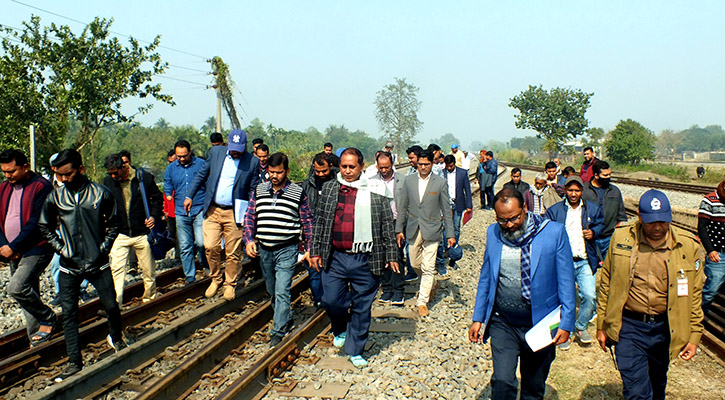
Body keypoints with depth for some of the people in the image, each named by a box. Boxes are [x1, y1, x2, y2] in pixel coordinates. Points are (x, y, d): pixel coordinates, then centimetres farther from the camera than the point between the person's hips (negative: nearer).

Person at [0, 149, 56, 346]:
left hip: (36, 249, -7)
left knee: (16, 287, -21)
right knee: (28, 293, 10)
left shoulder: (41, 187, -11)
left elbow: (36, 223, -17)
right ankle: (36, 338, 19)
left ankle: (48, 318, 0)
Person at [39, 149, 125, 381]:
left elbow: (114, 223, 4)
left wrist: (104, 248, -4)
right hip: (69, 267, 1)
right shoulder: (55, 197, -3)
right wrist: (60, 248, 0)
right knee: (69, 314, 3)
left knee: (111, 306, 6)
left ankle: (116, 339, 36)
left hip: (98, 264, -1)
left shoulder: (101, 194, -6)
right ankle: (74, 362, 13)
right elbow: (45, 227, 10)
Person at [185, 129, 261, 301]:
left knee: (233, 252, 4)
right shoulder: (216, 152, 4)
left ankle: (230, 284, 23)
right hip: (212, 210, 2)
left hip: (234, 213, -2)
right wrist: (190, 195, 11)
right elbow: (201, 174, 13)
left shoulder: (253, 162, -4)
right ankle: (216, 279, 22)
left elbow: (254, 191, 1)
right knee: (211, 247, -1)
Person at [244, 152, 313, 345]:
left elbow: (307, 222, 2)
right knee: (272, 291, 16)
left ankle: (278, 331, -1)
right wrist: (249, 239, -4)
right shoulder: (259, 190, 5)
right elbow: (250, 217, 10)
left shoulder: (298, 193, -4)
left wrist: (309, 249, 0)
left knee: (282, 292, -10)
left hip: (287, 250, -4)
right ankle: (287, 319, 36)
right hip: (264, 249, 5)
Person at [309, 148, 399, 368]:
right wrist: (315, 251, 8)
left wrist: (391, 255, 0)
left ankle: (355, 350, 23)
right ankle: (341, 331, 35)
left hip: (365, 260, -2)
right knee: (332, 300, 4)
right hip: (335, 258, 2)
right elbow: (319, 221, 12)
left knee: (362, 307, 7)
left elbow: (387, 225, 3)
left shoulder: (375, 191, 0)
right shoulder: (328, 188, 8)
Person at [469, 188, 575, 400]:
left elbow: (566, 282, -6)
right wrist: (478, 318, 8)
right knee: (502, 381, -9)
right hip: (503, 323, 1)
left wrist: (566, 323, -8)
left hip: (540, 324, -1)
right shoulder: (493, 233, 0)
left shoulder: (554, 232, -11)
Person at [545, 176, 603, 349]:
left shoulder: (593, 209, 9)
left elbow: (600, 224, 22)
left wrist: (594, 232, 1)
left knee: (589, 295, -8)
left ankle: (581, 326, 17)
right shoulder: (554, 210, 4)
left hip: (585, 262, 1)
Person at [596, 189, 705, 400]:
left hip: (664, 328, 2)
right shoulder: (621, 238, -5)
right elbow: (605, 283, 4)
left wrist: (694, 336, 4)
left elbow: (694, 295, 5)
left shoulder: (689, 246, -5)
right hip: (628, 326, -1)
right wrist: (602, 325, 5)